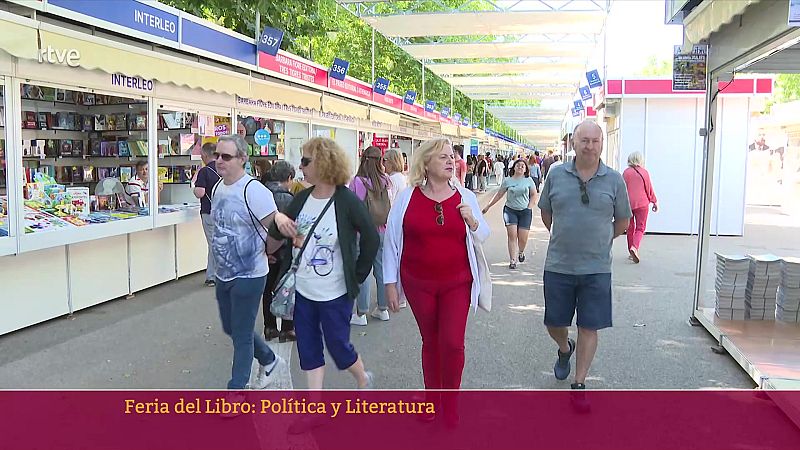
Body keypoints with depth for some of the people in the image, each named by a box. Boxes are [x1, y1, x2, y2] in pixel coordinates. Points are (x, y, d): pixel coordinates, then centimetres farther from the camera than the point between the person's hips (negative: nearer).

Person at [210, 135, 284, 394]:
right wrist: (222, 256, 9)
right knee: (230, 328, 21)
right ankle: (269, 360, 43)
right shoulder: (218, 189, 5)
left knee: (242, 336, 4)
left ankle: (236, 389, 20)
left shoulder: (253, 191, -20)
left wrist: (260, 253, -6)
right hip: (224, 274, 9)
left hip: (248, 277, -9)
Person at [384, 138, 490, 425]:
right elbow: (392, 240, -2)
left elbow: (483, 237, 11)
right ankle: (431, 398, 31)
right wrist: (390, 283, -2)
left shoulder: (465, 197, 0)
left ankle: (450, 402, 18)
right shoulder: (407, 198, -5)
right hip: (419, 283, 0)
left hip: (457, 283, 0)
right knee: (430, 342, 12)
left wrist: (473, 222, -12)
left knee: (452, 342, -5)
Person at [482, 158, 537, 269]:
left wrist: (529, 207, -2)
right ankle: (513, 261, -8)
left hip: (525, 211, 0)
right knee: (512, 235, -10)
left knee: (523, 237, 0)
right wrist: (488, 206, 10)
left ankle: (520, 252, 33)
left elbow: (533, 195, 10)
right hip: (510, 210, 0)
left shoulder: (528, 180, 4)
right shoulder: (507, 181, 4)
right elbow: (499, 195, 10)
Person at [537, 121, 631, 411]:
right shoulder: (556, 175, -1)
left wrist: (599, 241, 11)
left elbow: (622, 221, 10)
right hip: (558, 266, 1)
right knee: (554, 324, 12)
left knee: (589, 328, 4)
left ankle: (579, 385, 19)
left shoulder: (614, 180, -2)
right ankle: (565, 350, 46)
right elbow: (545, 212, 14)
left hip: (596, 269, -1)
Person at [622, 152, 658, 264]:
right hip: (642, 204, -2)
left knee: (630, 227, 13)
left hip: (628, 203, 2)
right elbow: (649, 189, 3)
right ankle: (635, 247, -21)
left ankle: (631, 250, 19)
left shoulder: (626, 172, -1)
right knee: (640, 227, 2)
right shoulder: (644, 172, -4)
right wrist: (655, 202, 15)